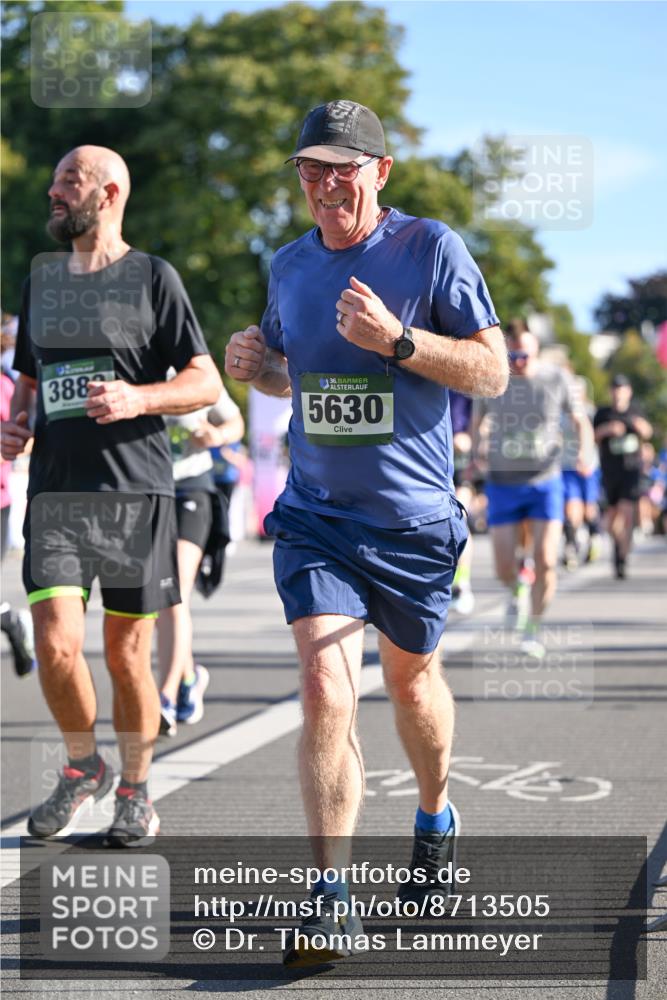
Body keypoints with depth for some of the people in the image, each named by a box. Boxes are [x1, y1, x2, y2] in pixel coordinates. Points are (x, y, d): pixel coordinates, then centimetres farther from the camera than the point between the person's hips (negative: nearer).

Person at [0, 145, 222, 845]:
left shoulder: (152, 277, 1)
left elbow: (205, 382, -1)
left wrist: (138, 398, -18)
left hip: (135, 490, -3)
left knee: (127, 655, 3)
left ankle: (135, 789, 22)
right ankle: (82, 766, 15)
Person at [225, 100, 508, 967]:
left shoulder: (431, 249, -8)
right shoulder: (290, 266, 6)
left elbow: (493, 372, -9)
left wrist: (397, 340, -23)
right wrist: (256, 366, -2)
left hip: (415, 518, -2)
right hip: (315, 517, 2)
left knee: (411, 678, 17)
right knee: (325, 687, -14)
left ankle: (436, 816, 47)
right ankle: (331, 901, -13)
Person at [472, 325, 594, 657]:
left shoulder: (556, 379, -6)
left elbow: (581, 421, 6)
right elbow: (477, 422, 11)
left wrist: (584, 452, -14)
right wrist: (479, 447, -10)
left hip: (546, 483, -1)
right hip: (503, 484, 1)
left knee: (545, 561, -12)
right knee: (504, 569, -1)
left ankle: (532, 629, 9)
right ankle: (515, 592, 37)